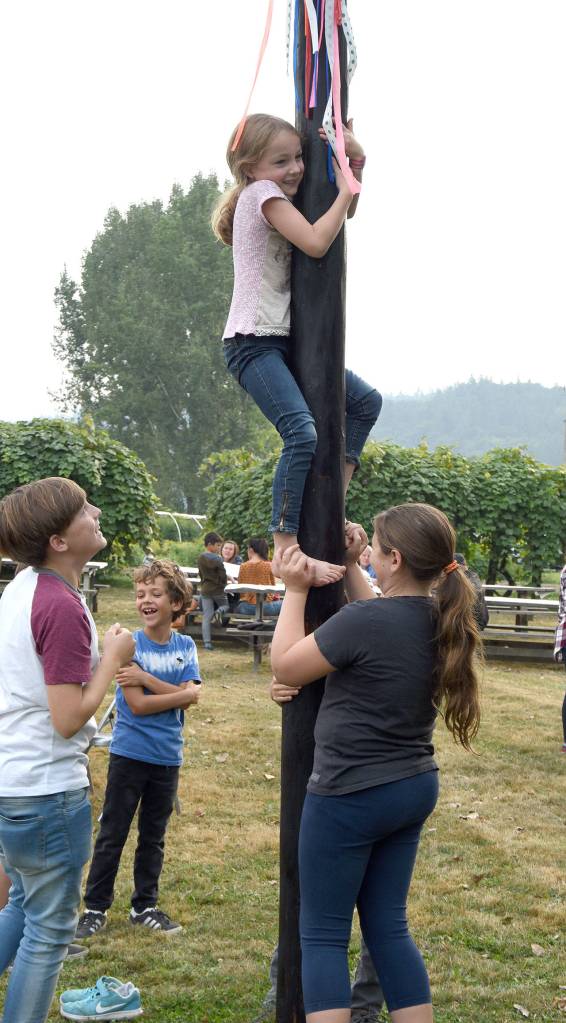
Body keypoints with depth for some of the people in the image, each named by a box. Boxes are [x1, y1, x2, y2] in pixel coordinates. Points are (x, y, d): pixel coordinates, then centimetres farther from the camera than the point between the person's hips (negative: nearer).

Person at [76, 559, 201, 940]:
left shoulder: (186, 646, 1)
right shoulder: (129, 645, -11)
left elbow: (190, 696, -11)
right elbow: (138, 705, -17)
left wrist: (147, 678, -18)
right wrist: (183, 693, -13)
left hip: (168, 756, 4)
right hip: (129, 754, -4)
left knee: (154, 836, 14)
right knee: (112, 834, 4)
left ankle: (145, 905, 26)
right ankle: (95, 908, 14)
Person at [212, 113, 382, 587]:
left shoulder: (279, 198, 19)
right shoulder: (262, 193, -8)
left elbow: (346, 213, 26)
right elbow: (317, 242, -20)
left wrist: (356, 159, 11)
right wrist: (346, 189, -8)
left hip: (283, 340, 10)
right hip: (253, 341, -10)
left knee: (366, 401, 12)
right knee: (303, 433, -25)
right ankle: (286, 548, -26)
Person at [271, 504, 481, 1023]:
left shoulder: (363, 621, -24)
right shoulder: (444, 619, -1)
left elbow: (285, 667, -10)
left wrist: (295, 590, -2)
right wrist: (351, 568, 16)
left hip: (350, 797, -7)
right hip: (414, 788, 8)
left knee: (322, 936, 4)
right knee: (388, 927, 18)